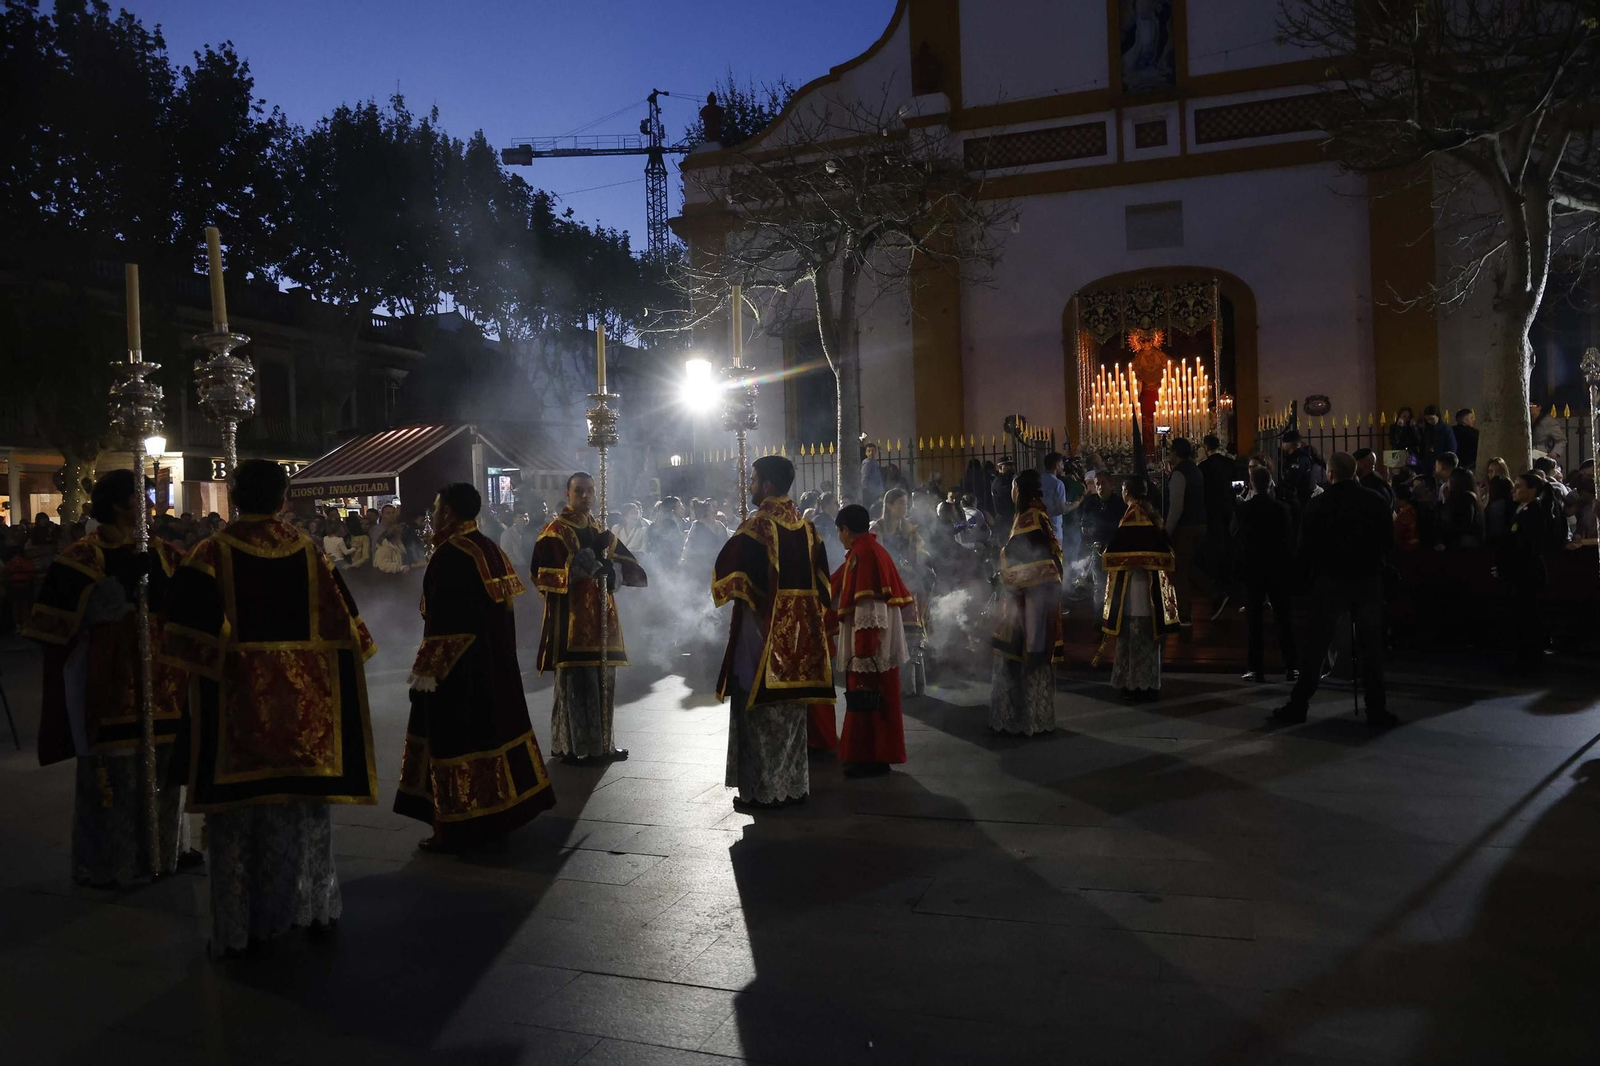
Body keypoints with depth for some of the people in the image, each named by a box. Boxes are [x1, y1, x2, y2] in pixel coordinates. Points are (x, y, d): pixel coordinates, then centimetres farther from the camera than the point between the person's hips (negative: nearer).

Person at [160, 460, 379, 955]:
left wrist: (203, 673, 1)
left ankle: (239, 924, 14)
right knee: (303, 800, 15)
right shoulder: (308, 551, 0)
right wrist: (326, 672, 17)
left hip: (236, 699, -2)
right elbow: (342, 621, 4)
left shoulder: (213, 553, -7)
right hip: (304, 698, 3)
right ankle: (312, 905, 26)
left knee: (239, 810, 7)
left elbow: (189, 636, -12)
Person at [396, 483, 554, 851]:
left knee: (454, 737, -1)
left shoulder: (449, 555, -18)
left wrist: (427, 669, -17)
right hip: (495, 663, 9)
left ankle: (456, 828, 5)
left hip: (457, 666, -9)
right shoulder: (490, 549, 8)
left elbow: (444, 620, -21)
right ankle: (501, 809, 27)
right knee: (494, 725, 16)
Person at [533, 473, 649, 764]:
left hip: (601, 616, 7)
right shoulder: (555, 531, -5)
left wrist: (612, 569, -12)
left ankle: (601, 742, 19)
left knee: (603, 681, 9)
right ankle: (572, 745, 2)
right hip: (571, 618, -7)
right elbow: (542, 574, -16)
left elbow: (626, 562, 11)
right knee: (576, 681, -6)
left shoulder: (600, 530, 16)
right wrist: (582, 561, -23)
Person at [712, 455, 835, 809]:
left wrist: (724, 591, 7)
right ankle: (794, 785, 20)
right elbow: (821, 579, 11)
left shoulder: (757, 525, -13)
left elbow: (726, 568, -13)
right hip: (799, 629, 7)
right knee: (790, 707, 14)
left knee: (760, 708, 1)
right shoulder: (806, 527, 7)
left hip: (762, 630, -7)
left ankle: (762, 790, 4)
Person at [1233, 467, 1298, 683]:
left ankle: (1256, 668, -1)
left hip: (1252, 568, -1)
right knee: (1284, 617, 7)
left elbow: (1235, 535, 5)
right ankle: (1291, 666, 8)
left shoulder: (1242, 509, -8)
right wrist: (1288, 563, 10)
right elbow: (1290, 540, -1)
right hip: (1278, 568, 1)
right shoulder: (1281, 509, -6)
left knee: (1255, 618, 2)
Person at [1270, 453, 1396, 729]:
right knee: (1371, 646, 8)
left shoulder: (1317, 506, -6)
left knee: (1314, 646, 5)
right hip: (1369, 580, 2)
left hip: (1330, 580, -1)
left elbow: (1305, 549, -3)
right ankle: (1377, 710, 10)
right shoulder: (1375, 502, -1)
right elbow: (1389, 542, 6)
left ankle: (1298, 705, 8)